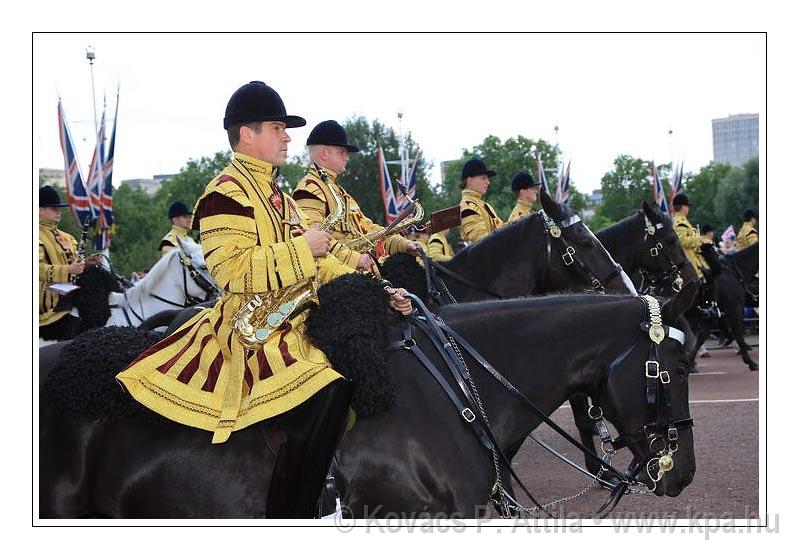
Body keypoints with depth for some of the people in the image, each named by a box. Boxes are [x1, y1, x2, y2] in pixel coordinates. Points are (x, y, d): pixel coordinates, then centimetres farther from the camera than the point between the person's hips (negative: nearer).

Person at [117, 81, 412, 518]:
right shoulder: (227, 192, -9)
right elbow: (229, 270, -21)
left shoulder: (275, 195, 20)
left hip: (298, 321, 10)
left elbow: (314, 263, 19)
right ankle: (288, 516, -21)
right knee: (325, 391, -31)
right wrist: (301, 248, -19)